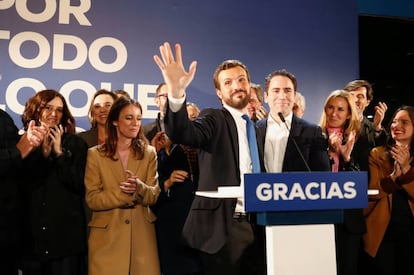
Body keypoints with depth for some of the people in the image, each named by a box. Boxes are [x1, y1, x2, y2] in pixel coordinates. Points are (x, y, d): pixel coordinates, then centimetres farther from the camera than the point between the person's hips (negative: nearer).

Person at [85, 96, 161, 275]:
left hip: (141, 234, 2)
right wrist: (122, 193, -20)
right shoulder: (95, 154, -1)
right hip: (107, 236, -1)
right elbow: (92, 199, -6)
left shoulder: (149, 153, 5)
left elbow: (154, 195, -1)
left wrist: (139, 188, -22)